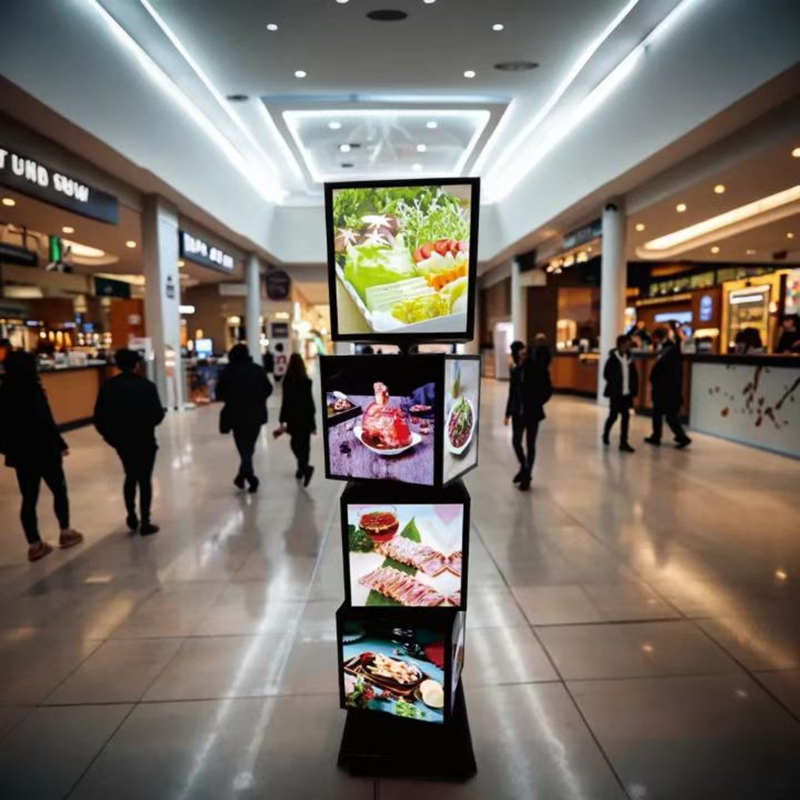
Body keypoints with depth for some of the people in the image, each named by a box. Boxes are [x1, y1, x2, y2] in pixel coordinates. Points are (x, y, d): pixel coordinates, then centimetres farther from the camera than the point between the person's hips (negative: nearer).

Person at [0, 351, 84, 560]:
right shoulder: (32, 390, -17)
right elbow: (46, 422, -18)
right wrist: (61, 445, -8)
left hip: (20, 455, 6)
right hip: (43, 451, -6)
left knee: (28, 499, 10)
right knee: (59, 490, 13)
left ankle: (34, 545, 16)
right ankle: (65, 532, 23)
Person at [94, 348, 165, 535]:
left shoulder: (108, 386, -1)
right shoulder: (146, 385, -13)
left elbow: (99, 416, -2)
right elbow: (158, 415, -15)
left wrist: (110, 435, 12)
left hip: (120, 441, 4)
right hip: (144, 440, -4)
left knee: (130, 477, 22)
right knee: (144, 480, 7)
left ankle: (132, 518, 25)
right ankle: (145, 523, 9)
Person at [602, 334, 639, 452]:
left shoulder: (629, 358, 7)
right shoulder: (613, 358, -7)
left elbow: (634, 375, 10)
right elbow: (606, 374, -8)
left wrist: (634, 389, 1)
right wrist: (615, 385, -12)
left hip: (627, 393, 4)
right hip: (616, 393, -4)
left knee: (625, 416, 1)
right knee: (613, 416, 4)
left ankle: (623, 442, 6)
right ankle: (606, 434, 30)